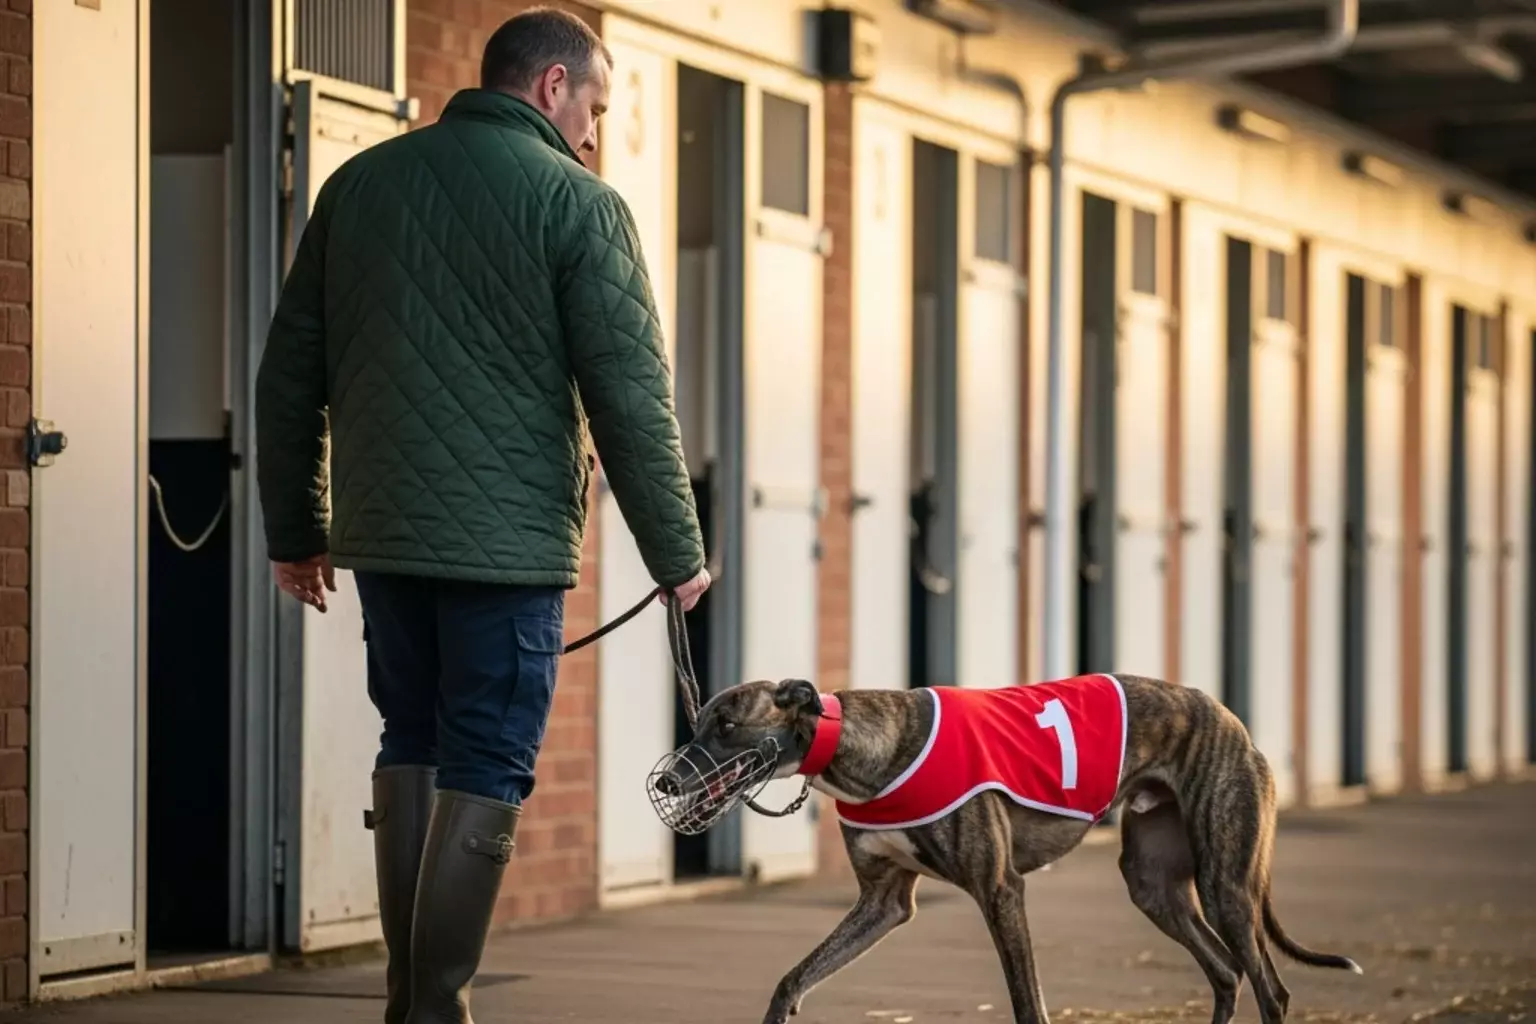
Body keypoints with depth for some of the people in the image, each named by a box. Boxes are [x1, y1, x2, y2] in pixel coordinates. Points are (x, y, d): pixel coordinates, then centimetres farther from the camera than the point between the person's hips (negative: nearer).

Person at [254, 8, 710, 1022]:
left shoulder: (361, 181, 11)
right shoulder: (577, 202, -5)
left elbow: (290, 373, 13)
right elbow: (630, 394, -9)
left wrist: (296, 529, 19)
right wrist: (677, 551, -1)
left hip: (380, 531, 5)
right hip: (507, 539, -5)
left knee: (411, 745, 17)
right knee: (485, 770, 0)